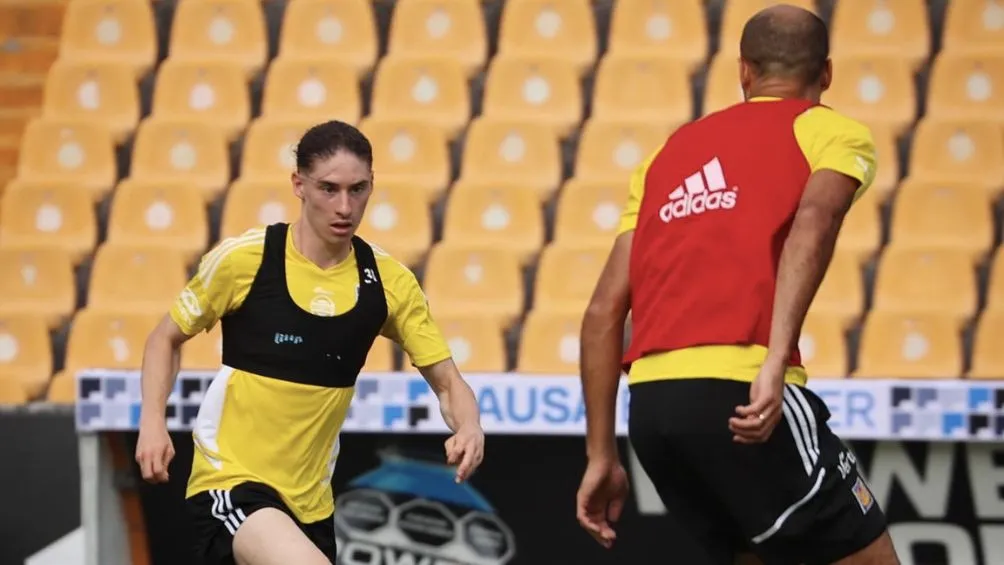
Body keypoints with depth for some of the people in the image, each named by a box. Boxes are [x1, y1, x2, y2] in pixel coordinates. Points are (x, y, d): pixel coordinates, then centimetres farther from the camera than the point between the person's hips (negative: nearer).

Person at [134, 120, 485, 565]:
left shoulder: (388, 281, -1)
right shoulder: (243, 259, -9)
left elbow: (446, 381, 5)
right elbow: (166, 338, 5)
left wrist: (468, 427, -18)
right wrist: (152, 421, -11)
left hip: (310, 499, 5)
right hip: (230, 479, -5)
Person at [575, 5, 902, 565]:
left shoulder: (672, 151, 25)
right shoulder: (833, 131, 10)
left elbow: (605, 310, 19)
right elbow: (815, 219, -14)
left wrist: (601, 456, 23)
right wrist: (776, 361, -24)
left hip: (650, 399, 6)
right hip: (738, 396, -6)